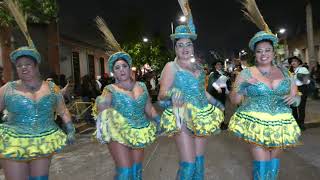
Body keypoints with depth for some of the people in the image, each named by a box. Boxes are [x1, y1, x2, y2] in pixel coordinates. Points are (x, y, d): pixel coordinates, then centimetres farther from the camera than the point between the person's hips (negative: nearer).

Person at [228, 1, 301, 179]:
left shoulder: (285, 72, 7)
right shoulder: (246, 73, -3)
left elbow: (297, 98, 15)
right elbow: (234, 100, -4)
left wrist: (294, 98, -8)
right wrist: (242, 85, -20)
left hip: (280, 125, 4)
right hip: (256, 124, -3)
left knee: (274, 162, 16)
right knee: (262, 164, -3)